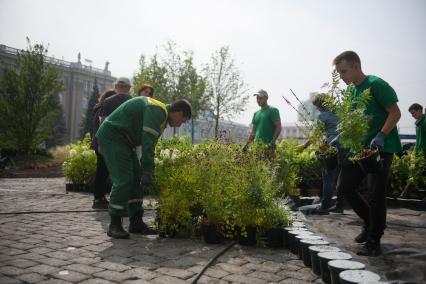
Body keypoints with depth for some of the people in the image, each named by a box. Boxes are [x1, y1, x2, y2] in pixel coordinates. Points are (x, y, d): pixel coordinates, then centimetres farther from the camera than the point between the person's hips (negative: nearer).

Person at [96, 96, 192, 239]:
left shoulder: (159, 113, 14)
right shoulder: (158, 111, -19)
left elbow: (150, 143, 16)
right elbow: (148, 142, -29)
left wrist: (147, 170, 15)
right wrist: (147, 170, -30)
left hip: (123, 140, 11)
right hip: (112, 136, -11)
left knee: (137, 179, 7)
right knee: (123, 180, -14)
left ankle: (136, 222, 12)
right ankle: (114, 225, -4)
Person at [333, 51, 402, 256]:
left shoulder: (376, 85, -11)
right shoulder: (352, 90, 11)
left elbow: (395, 113, -12)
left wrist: (381, 136, -25)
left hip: (381, 147, -8)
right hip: (360, 146, 8)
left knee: (376, 193, -5)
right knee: (344, 186, 4)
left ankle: (374, 241, 9)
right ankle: (370, 222, 25)